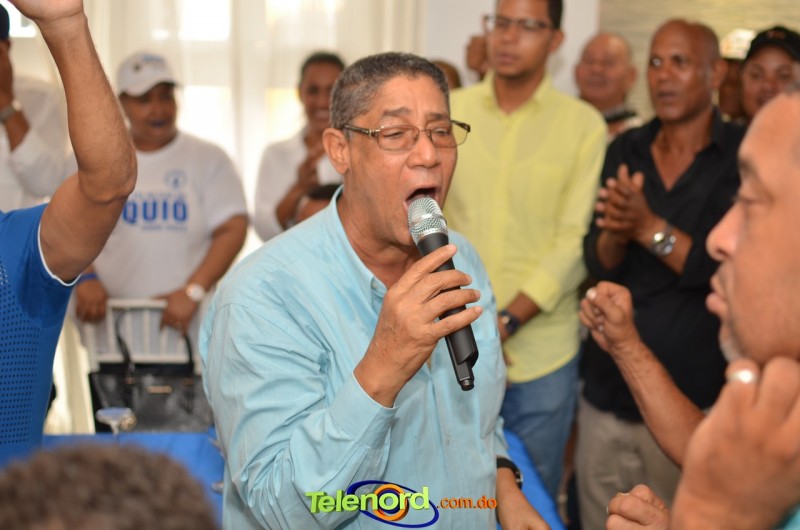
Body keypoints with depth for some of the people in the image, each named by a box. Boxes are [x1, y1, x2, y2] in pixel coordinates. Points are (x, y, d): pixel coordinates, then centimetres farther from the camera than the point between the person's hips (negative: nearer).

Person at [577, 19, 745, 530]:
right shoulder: (624, 151, 5)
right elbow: (598, 263, 2)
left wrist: (650, 228, -23)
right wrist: (614, 233, -20)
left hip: (694, 398, -4)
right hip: (607, 388, 4)